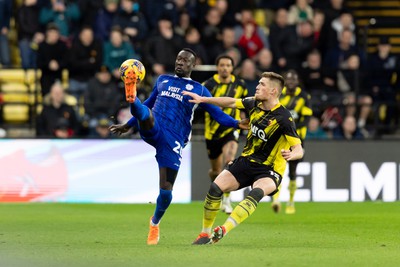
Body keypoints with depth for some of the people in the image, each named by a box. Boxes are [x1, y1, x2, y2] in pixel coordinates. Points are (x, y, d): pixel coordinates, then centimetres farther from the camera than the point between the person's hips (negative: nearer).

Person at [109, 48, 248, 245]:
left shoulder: (199, 90, 11)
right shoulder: (162, 80, 20)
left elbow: (218, 114, 6)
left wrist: (237, 124, -13)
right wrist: (127, 125, 35)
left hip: (173, 141, -2)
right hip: (153, 130, 2)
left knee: (166, 190, -4)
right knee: (144, 111, -33)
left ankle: (155, 223, 21)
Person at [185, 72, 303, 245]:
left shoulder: (283, 118, -19)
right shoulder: (255, 104, 0)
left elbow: (299, 150, -22)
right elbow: (232, 102, 17)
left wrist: (291, 155, -46)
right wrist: (203, 99, 14)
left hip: (268, 171, -6)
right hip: (246, 161, 6)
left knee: (257, 192, -37)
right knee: (216, 188, -14)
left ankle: (224, 230, -47)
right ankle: (205, 234, 1)